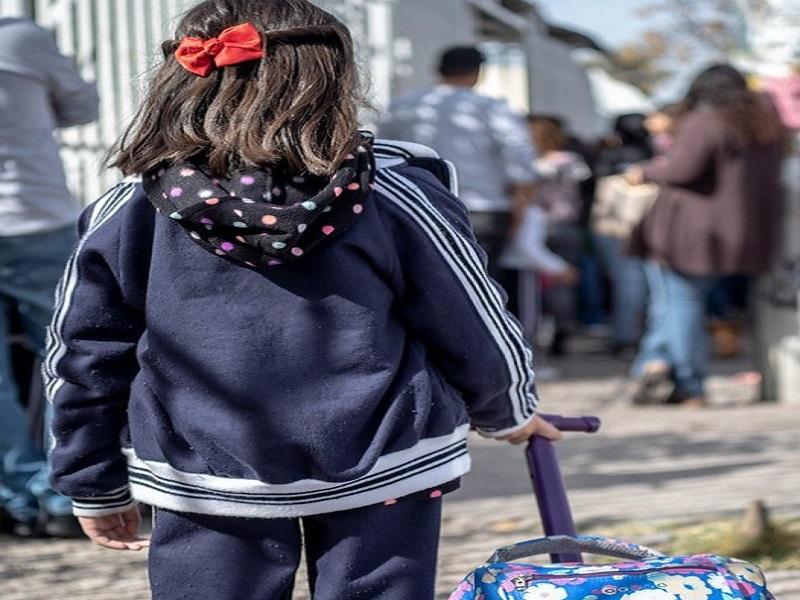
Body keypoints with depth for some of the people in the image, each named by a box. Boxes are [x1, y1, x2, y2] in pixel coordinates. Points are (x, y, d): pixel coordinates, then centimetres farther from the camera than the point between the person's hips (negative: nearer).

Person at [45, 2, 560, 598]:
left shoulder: (127, 215, -7)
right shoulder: (395, 198, -11)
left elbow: (84, 358, 2)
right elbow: (478, 327, 0)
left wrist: (96, 485, 17)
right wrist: (509, 412, 22)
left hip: (208, 479, 1)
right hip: (382, 467, -1)